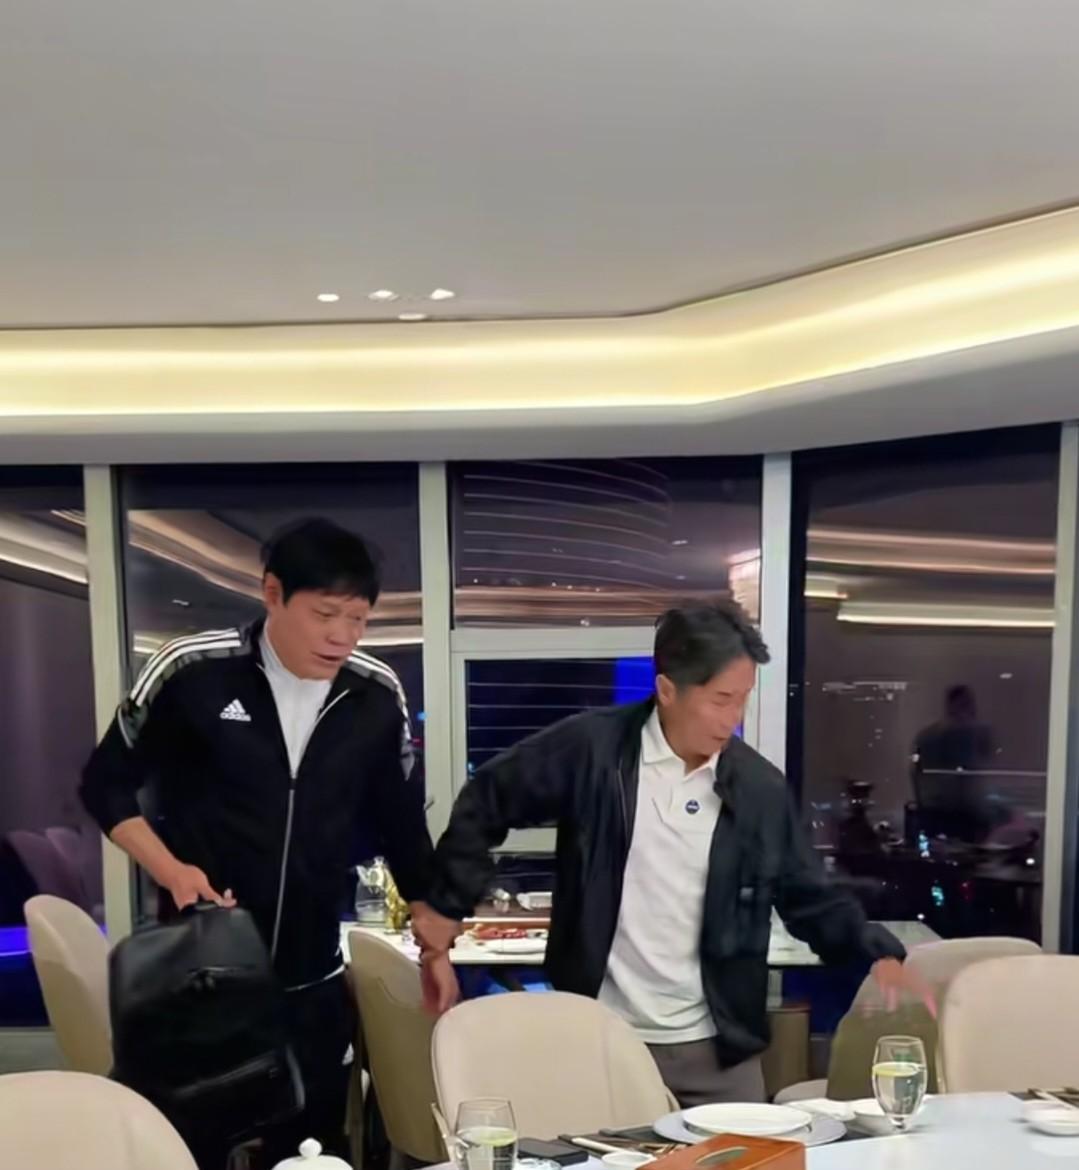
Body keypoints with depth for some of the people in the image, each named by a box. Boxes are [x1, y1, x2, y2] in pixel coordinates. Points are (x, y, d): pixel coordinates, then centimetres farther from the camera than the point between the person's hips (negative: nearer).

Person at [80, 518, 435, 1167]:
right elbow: (107, 784, -1)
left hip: (313, 983, 3)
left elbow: (403, 825, 7)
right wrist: (172, 871, -14)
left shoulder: (378, 695, -5)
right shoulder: (192, 670, -14)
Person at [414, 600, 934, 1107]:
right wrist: (448, 905, -2)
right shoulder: (590, 748, -12)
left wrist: (878, 953, -10)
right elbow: (485, 804, 0)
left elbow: (812, 898, 6)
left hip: (716, 1044, 3)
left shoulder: (759, 786, -2)